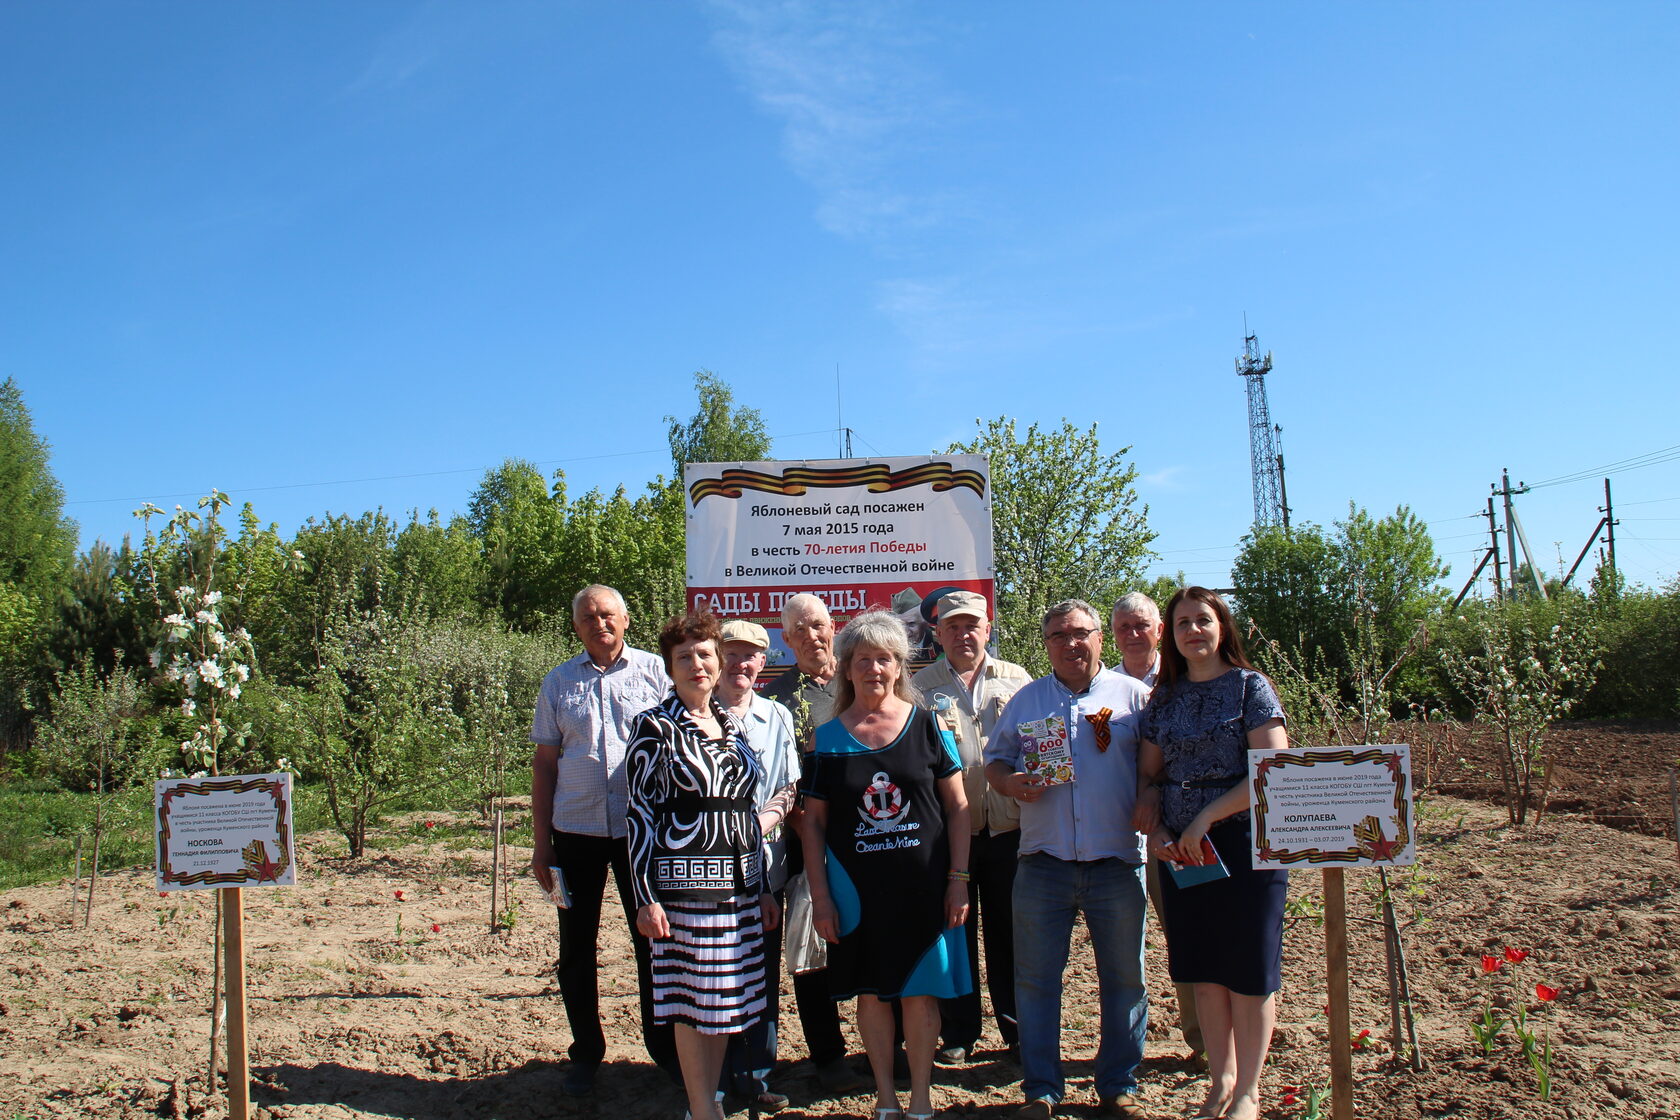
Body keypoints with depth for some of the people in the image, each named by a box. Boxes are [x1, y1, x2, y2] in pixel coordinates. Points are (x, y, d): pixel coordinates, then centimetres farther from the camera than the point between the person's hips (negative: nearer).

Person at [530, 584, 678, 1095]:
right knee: (577, 947, 9)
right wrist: (540, 841, 4)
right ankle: (585, 1053, 24)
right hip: (576, 830, 2)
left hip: (643, 829, -2)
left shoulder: (654, 671, 0)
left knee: (653, 939, 8)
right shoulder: (559, 682, 6)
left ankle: (664, 1047, 23)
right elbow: (544, 763, 8)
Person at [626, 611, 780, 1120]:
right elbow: (640, 812, -7)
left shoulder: (730, 726, 12)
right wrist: (646, 897, -12)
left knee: (726, 1003, 11)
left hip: (738, 886, 6)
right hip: (685, 883, -6)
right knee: (694, 1004, 1)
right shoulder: (655, 727, -5)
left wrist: (762, 886, 16)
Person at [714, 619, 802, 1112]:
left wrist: (767, 818, -9)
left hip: (764, 860, 3)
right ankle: (715, 1077, 14)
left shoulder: (778, 717, 10)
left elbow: (791, 788, 9)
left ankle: (755, 1072, 20)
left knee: (763, 971, 8)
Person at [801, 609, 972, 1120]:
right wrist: (820, 896, 0)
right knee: (872, 993, 10)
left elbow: (957, 806, 3)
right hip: (858, 891, 1)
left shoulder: (926, 726, 0)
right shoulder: (828, 739, 2)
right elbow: (813, 822, 4)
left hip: (922, 887, -1)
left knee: (920, 993, 5)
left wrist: (957, 878, -3)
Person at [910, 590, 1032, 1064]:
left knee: (1011, 933, 9)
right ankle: (957, 1034, 21)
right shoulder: (920, 687, 6)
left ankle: (1019, 1028, 24)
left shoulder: (1017, 680, 9)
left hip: (1009, 829, 1)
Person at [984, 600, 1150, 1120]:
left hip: (1118, 865, -1)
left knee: (1123, 979, 8)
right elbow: (994, 760, 15)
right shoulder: (1026, 700, 10)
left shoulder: (1134, 695, 4)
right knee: (1036, 979, 6)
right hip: (1044, 865, 1)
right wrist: (1011, 781, -6)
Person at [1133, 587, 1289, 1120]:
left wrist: (1206, 819, -17)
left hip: (1243, 842, -4)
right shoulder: (1164, 698, 10)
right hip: (1179, 850, 4)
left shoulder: (1249, 686, -4)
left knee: (1248, 969, 2)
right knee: (1203, 968, 10)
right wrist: (1155, 830, -4)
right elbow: (1149, 776, 13)